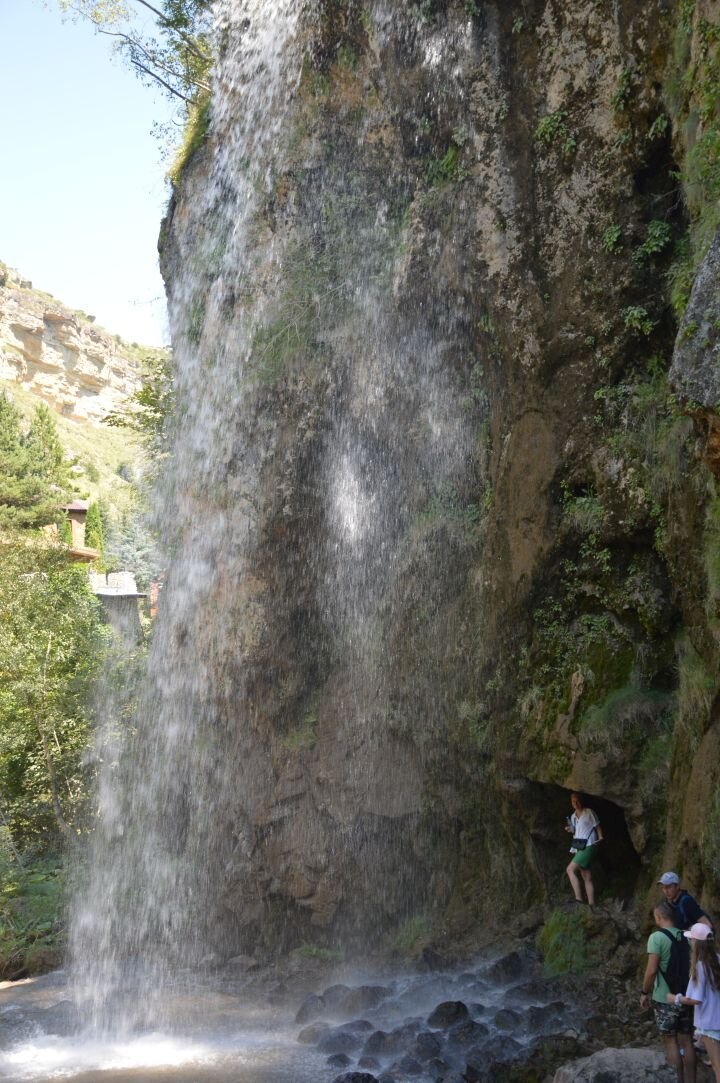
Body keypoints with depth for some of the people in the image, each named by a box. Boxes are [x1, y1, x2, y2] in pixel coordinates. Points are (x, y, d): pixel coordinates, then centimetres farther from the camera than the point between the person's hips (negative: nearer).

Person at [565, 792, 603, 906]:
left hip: (588, 846, -8)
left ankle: (578, 899, -21)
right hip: (579, 848, 8)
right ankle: (591, 904, 3)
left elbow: (597, 826, -1)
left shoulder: (589, 813, -3)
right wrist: (570, 830, 5)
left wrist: (600, 838, -15)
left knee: (570, 869, -18)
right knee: (587, 878, 4)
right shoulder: (573, 816, 17)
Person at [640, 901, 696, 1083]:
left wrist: (645, 993, -5)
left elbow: (651, 971, -18)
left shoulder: (657, 937, -14)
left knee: (670, 1041, 5)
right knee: (686, 1041, 11)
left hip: (665, 999, -5)